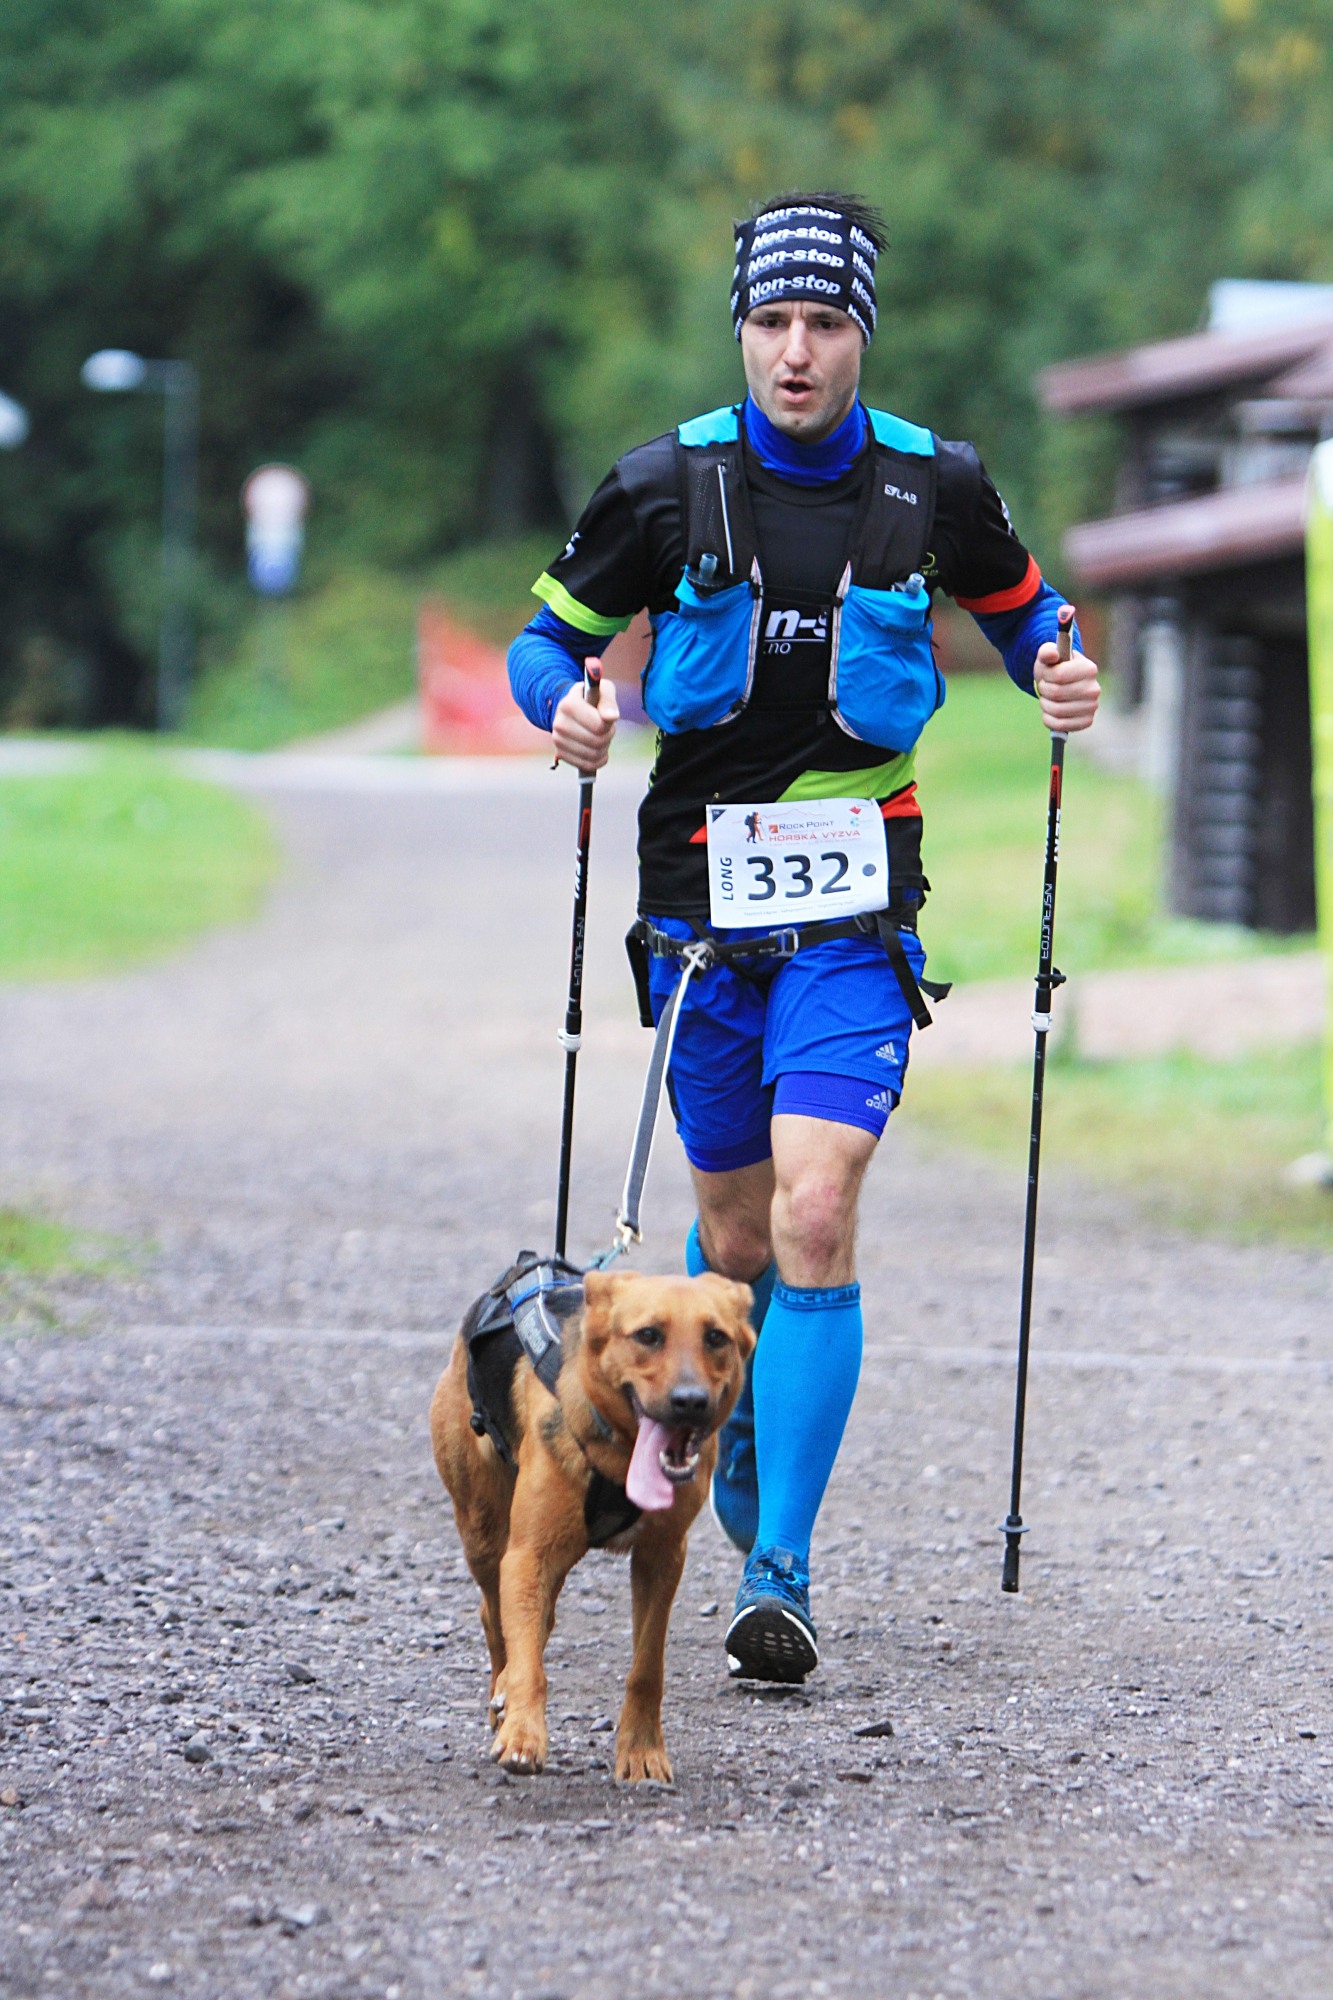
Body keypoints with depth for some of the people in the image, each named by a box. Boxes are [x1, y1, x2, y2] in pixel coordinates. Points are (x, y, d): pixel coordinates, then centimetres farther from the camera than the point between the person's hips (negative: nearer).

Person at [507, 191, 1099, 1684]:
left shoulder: (932, 484, -1)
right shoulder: (668, 486, -3)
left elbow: (1019, 607, 17)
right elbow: (546, 636, 5)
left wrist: (1057, 678, -4)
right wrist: (563, 705, -17)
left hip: (856, 905, -1)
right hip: (702, 898, 1)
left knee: (815, 1226, -15)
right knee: (735, 1233, 12)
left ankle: (779, 1574, -12)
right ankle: (734, 1418, 45)